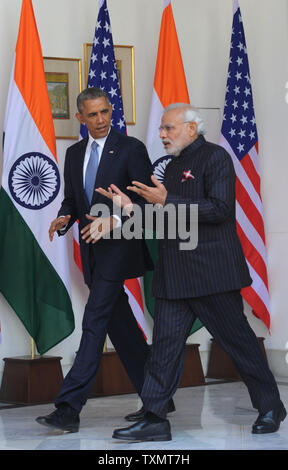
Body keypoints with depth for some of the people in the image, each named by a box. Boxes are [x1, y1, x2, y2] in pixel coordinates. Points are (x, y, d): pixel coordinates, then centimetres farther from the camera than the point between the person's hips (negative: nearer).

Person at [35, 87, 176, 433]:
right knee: (119, 325, 11)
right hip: (92, 250, 7)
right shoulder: (74, 154, 14)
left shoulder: (131, 149, -5)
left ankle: (69, 408, -16)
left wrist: (115, 220, -23)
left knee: (94, 323, -13)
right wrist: (63, 220, -4)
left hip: (119, 247, -7)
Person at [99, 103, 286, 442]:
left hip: (211, 270, -7)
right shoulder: (173, 166, 19)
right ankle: (154, 419, 1)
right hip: (174, 274, 7)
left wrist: (165, 201, -19)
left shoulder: (216, 157, -6)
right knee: (165, 344, 1)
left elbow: (219, 209, -18)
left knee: (237, 339, 3)